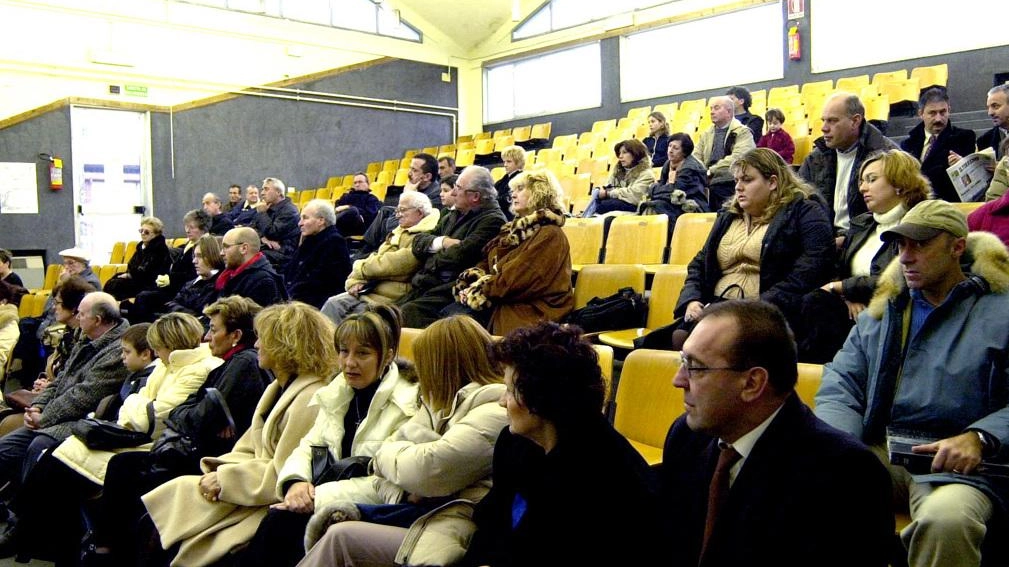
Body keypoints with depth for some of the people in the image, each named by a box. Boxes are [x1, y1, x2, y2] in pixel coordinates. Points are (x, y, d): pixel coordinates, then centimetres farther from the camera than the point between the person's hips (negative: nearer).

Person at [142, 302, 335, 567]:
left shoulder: (310, 399, -18)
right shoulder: (278, 389, 15)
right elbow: (246, 449, 15)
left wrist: (224, 481, -13)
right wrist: (217, 473, -4)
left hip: (269, 506, -9)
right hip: (253, 491, 9)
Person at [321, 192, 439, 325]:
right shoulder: (399, 232, 17)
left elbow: (391, 265, -20)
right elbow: (375, 257, 15)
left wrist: (360, 269, -5)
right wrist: (356, 281, -3)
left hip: (391, 297, -8)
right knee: (333, 304, -8)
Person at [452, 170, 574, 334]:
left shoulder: (549, 235, -13)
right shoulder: (520, 228, 19)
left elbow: (515, 279, -20)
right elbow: (488, 262, 15)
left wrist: (476, 291, -11)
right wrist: (470, 285, -5)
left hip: (530, 311, -9)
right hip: (506, 301, 9)